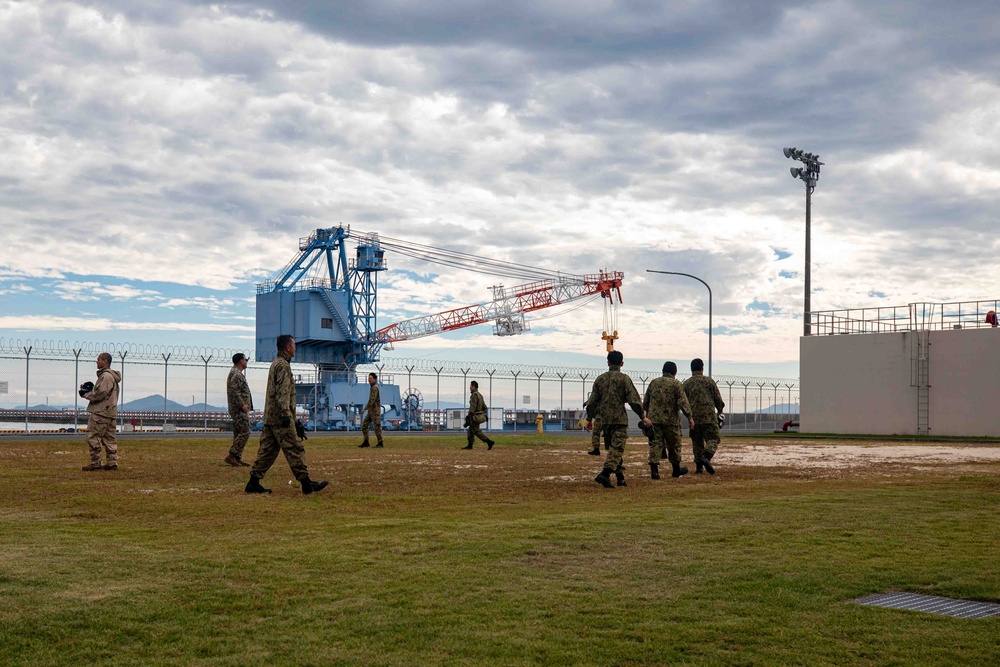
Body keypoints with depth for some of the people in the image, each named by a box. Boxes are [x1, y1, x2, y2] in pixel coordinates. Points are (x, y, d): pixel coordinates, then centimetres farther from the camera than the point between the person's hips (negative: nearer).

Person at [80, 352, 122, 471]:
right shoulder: (112, 376, 19)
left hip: (101, 413, -10)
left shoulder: (106, 376, -14)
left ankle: (95, 463, -6)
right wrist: (91, 389, 10)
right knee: (109, 438, 11)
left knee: (92, 437, -6)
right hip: (110, 413, 10)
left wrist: (85, 394, -7)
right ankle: (112, 463, 11)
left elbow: (100, 394, -20)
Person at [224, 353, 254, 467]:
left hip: (239, 409, 11)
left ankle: (237, 458, 11)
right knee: (245, 432, -13)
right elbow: (234, 391, -23)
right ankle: (231, 455, -14)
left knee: (238, 433, 10)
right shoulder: (235, 373, -13)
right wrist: (242, 404, -24)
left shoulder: (238, 373, 20)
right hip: (239, 409, -11)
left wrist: (244, 404, 19)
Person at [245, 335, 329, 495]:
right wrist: (285, 414, -24)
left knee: (267, 450, 9)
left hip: (269, 416, 10)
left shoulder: (275, 364, 20)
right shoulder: (283, 365, -12)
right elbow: (283, 392, -20)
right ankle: (306, 483, -6)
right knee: (294, 449, -7)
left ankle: (253, 483, 7)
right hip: (280, 418, -10)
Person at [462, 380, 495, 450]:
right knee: (470, 430, 15)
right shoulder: (480, 395, 14)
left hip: (475, 417, -10)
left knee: (477, 431, -6)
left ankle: (489, 442, -13)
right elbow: (484, 407, 17)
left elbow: (472, 407, -23)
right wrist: (484, 415, 22)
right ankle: (470, 445, 16)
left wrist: (469, 418, -23)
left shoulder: (474, 395, -17)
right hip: (480, 415, 10)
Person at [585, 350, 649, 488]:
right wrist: (643, 416, -2)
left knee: (612, 447, 16)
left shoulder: (600, 379, 8)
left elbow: (592, 401, 10)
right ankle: (605, 474, -26)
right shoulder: (624, 378, -6)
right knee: (617, 448, -8)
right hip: (619, 418, -5)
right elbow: (633, 400, -9)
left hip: (605, 419, 5)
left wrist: (590, 419, 20)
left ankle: (620, 476, 18)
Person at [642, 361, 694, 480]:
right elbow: (682, 402, -10)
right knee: (674, 445, 12)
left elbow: (645, 401, 17)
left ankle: (654, 469, -14)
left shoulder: (654, 382, 10)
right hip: (670, 419, -3)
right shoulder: (676, 384, -4)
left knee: (655, 443, 0)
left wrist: (647, 414, 33)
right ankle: (676, 469, 24)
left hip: (654, 418, 3)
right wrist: (689, 417, -5)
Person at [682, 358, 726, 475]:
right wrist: (720, 411, 21)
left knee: (697, 442, 11)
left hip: (693, 417, 3)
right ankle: (706, 457, -26)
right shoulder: (709, 381, 2)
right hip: (709, 416, -3)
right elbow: (718, 399, 5)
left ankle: (698, 465, 7)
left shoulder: (686, 384, 7)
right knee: (712, 439, 0)